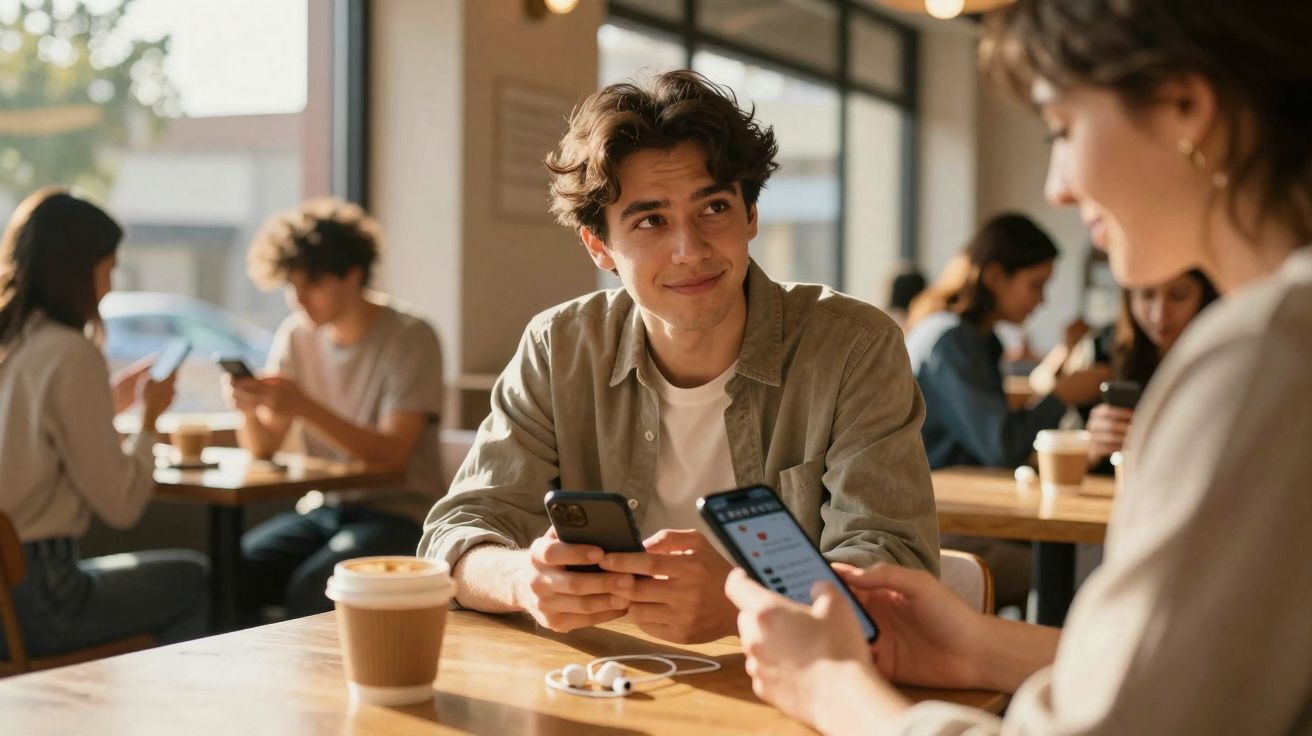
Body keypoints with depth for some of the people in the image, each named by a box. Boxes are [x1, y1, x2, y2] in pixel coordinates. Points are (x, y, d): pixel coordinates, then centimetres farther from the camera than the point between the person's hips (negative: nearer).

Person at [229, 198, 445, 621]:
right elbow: (263, 448, 4)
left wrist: (304, 406, -29)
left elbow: (391, 453, -19)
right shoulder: (296, 335, 7)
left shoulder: (410, 337, -9)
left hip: (399, 512, -5)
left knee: (312, 589, -30)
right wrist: (248, 406, -18)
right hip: (322, 508, 5)